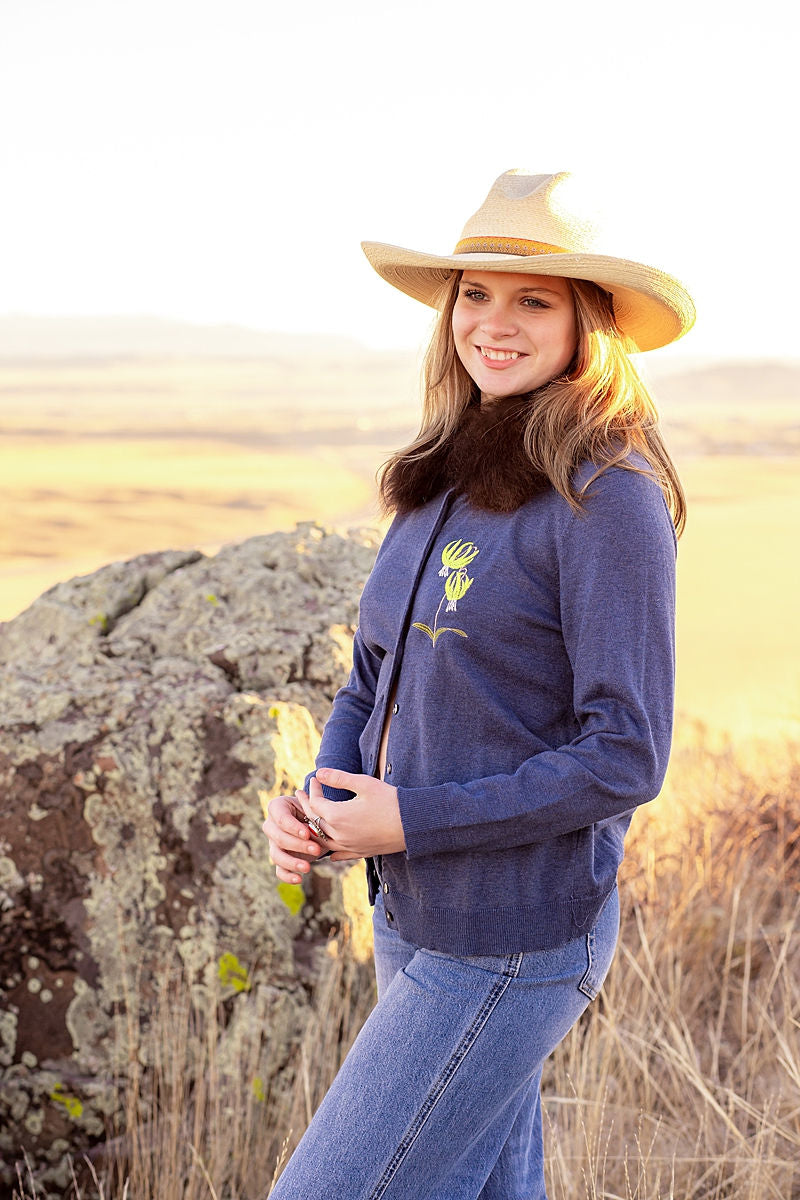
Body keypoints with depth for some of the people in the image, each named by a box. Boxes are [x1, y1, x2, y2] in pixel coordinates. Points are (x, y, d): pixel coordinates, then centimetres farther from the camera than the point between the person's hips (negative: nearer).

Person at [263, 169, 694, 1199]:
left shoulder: (608, 497, -17)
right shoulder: (442, 479, 6)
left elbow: (625, 758, -19)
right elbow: (373, 679, 15)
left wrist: (411, 819, -17)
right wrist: (317, 798, -4)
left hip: (511, 945, -8)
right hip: (409, 914, 8)